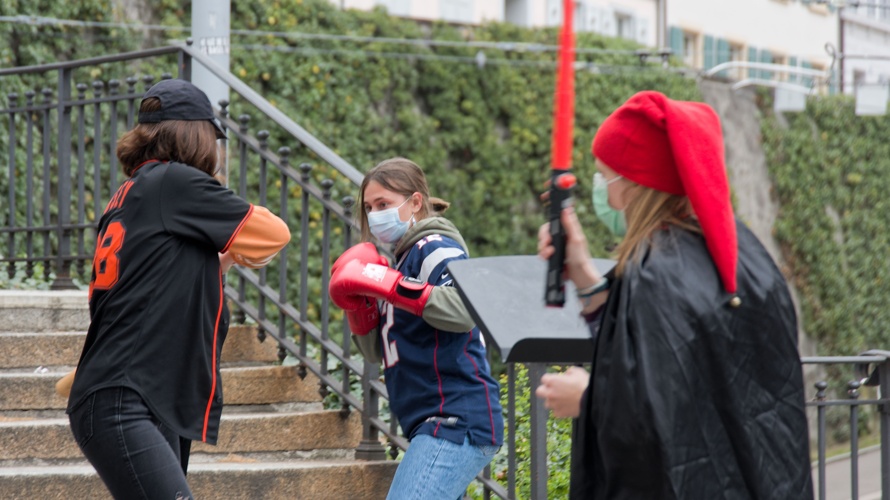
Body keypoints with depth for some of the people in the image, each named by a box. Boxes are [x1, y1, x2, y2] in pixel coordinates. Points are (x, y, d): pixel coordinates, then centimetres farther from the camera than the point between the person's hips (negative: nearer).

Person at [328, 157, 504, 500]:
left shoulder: (435, 248, -7)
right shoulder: (403, 258, 21)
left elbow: (465, 310, -28)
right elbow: (377, 351, 20)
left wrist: (388, 285, -28)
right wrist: (356, 305, 3)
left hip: (457, 422, -11)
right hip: (437, 424, 11)